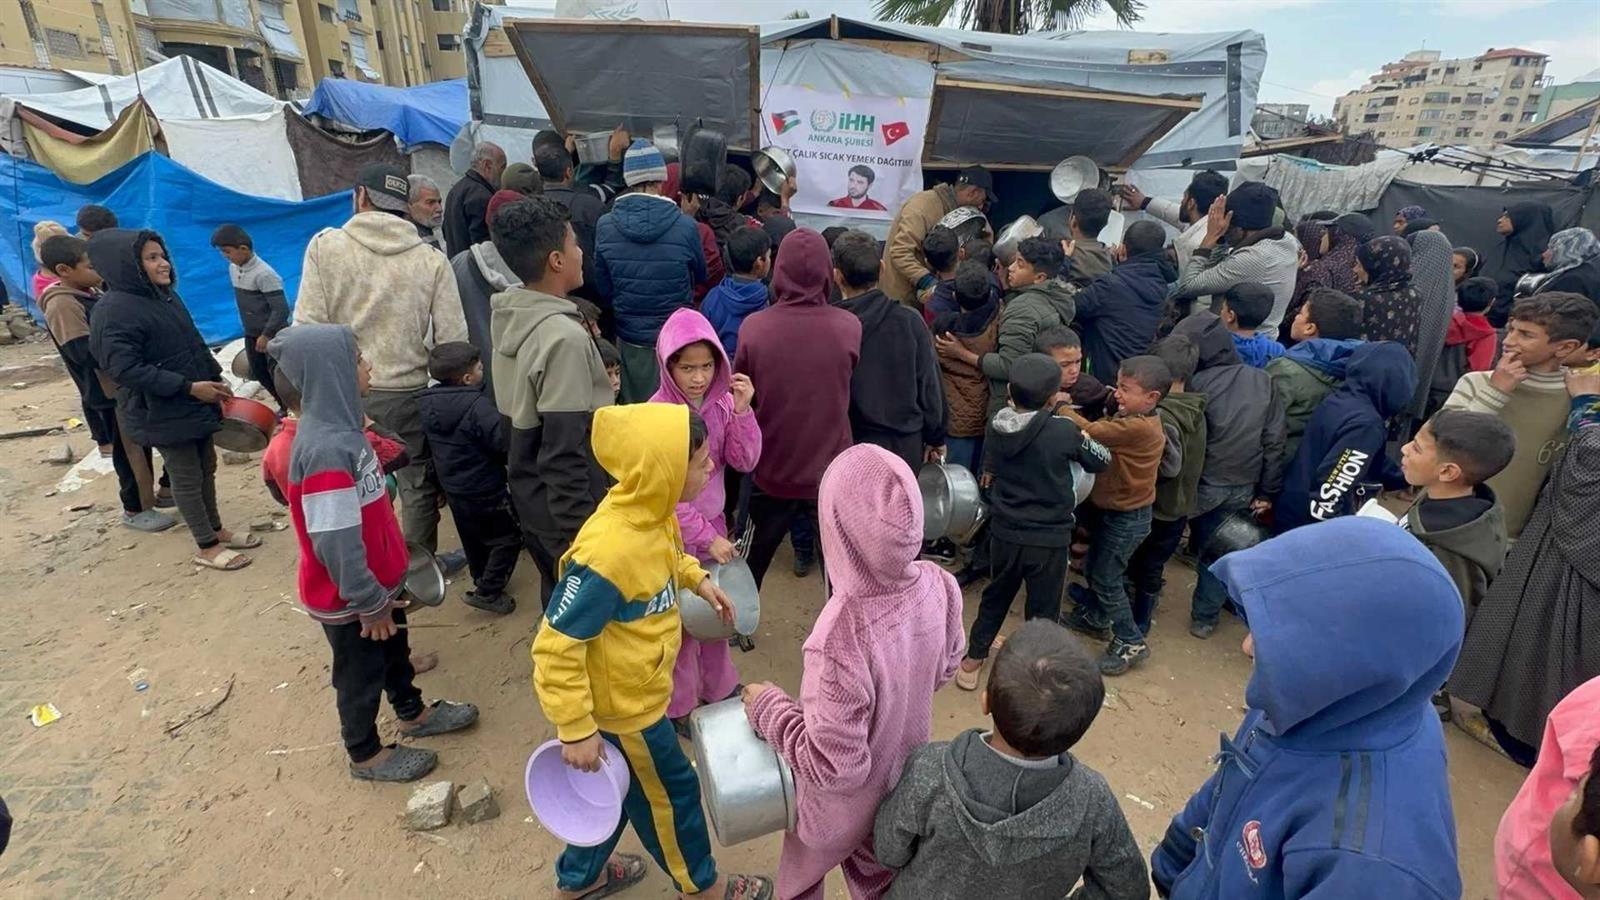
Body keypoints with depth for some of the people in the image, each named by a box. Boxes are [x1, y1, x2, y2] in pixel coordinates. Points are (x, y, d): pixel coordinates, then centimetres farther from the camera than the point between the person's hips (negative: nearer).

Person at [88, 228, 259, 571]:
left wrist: (215, 379, 11)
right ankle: (206, 548, 15)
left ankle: (217, 530, 32)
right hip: (162, 412, -8)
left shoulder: (166, 295, 7)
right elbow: (124, 369, -23)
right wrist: (188, 387, -24)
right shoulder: (114, 310, -18)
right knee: (187, 478, 3)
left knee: (207, 468, 17)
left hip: (195, 403, 8)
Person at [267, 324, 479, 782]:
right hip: (348, 597, -8)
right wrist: (370, 602, -19)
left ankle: (413, 712, 52)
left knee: (395, 651, 28)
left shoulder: (341, 425, -3)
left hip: (378, 579, 8)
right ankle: (366, 755, 38)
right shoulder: (324, 450, -33)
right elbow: (335, 543, -30)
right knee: (361, 674, 15)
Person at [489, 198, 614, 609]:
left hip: (529, 496, 8)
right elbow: (564, 453, -27)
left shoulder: (508, 315, 0)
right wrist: (581, 535, -21)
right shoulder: (565, 337, -27)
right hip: (566, 509, -8)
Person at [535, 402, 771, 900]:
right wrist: (576, 730, -24)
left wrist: (697, 578, 2)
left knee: (618, 784, 28)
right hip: (618, 704, -8)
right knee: (668, 792, 17)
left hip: (630, 688, 8)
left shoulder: (651, 511, -12)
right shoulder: (608, 554, -38)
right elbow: (555, 648, -29)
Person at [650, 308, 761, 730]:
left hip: (714, 521, 5)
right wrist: (707, 538, -17)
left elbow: (745, 462, -8)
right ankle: (679, 705, 32)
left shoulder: (721, 400, -7)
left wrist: (742, 411, -22)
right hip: (675, 531, -4)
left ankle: (719, 685, 41)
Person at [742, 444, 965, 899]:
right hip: (906, 780, 5)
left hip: (846, 802, -4)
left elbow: (835, 765, -32)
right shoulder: (937, 586, -23)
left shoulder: (842, 638, -44)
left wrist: (768, 708, -19)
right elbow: (944, 668, -3)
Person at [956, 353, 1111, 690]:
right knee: (1043, 610, 13)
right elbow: (1103, 461, -1)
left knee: (995, 597, 23)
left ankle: (972, 661, 34)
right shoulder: (1065, 431, -18)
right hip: (1050, 539, -4)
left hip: (1004, 532, 4)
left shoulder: (996, 426, -6)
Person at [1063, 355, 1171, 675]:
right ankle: (1094, 616, 43)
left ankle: (1131, 642, 18)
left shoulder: (1139, 428, -29)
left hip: (1128, 518, -9)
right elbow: (1100, 433, -4)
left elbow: (1089, 431, -30)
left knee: (1107, 579, 2)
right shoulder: (1130, 419, 3)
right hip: (1110, 509, 9)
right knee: (1093, 568, 22)